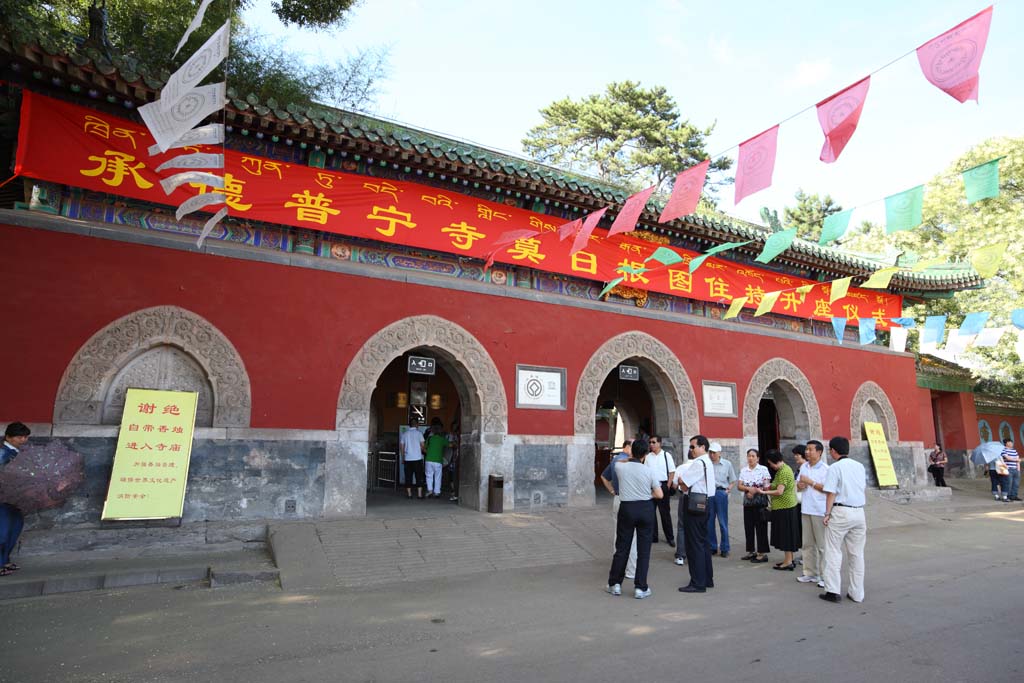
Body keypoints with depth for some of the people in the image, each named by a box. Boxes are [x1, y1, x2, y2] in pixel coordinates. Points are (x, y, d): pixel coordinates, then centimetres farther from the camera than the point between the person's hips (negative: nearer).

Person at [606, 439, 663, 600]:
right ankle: (640, 587, 9)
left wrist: (630, 458, 35)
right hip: (646, 509, -1)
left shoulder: (620, 467, -5)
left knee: (622, 548, 10)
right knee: (644, 549, 6)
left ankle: (615, 584, 19)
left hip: (626, 508, 1)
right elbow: (659, 494, -2)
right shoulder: (648, 471, -6)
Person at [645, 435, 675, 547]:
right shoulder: (648, 457, 5)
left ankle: (670, 538, 15)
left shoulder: (667, 455, -4)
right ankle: (653, 537, 20)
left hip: (663, 485, -3)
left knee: (665, 512, 3)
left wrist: (668, 486, -10)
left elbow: (672, 472, -3)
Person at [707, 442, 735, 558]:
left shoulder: (727, 464, 5)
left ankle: (725, 549, 14)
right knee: (709, 522, 7)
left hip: (721, 493, -1)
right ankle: (712, 547, 20)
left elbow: (733, 481, 10)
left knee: (723, 522, 3)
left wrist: (729, 487, -6)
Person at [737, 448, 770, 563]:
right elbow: (739, 486, 3)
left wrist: (754, 492, -13)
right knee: (748, 527, 8)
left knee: (761, 528, -1)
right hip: (747, 503, 5)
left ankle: (762, 553, 5)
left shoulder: (763, 469, -3)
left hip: (760, 503, -4)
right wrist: (749, 489, -15)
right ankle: (751, 551, 19)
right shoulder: (743, 470, 9)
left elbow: (766, 486, -8)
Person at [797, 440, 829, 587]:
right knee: (808, 544, 12)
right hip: (805, 509, 7)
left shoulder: (825, 469, -9)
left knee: (822, 545, 0)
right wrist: (800, 485, -4)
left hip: (820, 511, -7)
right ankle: (810, 573, 20)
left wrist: (810, 482, -16)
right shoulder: (803, 467, 11)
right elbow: (798, 487, 17)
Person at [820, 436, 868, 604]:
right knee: (857, 554, 12)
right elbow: (863, 488, 16)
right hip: (859, 511, 6)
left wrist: (827, 514, -7)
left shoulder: (835, 468, -10)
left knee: (833, 552, 2)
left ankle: (833, 591, 2)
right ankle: (857, 593, 18)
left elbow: (831, 493, -13)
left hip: (840, 512, -6)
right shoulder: (860, 466, 8)